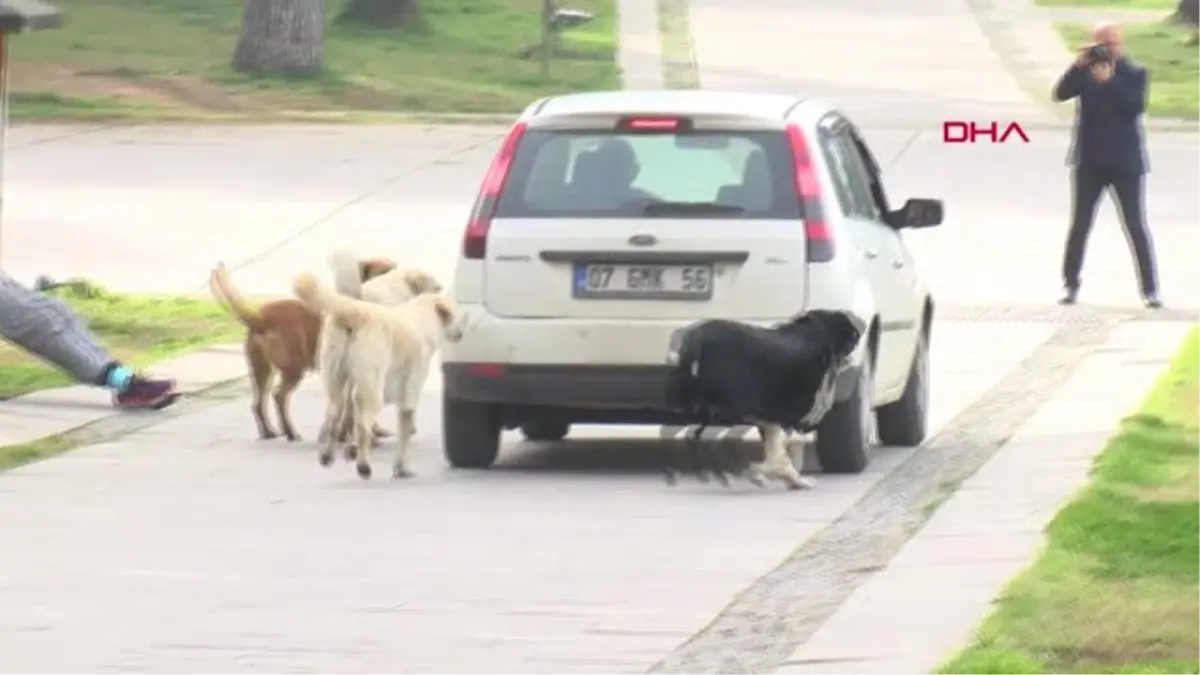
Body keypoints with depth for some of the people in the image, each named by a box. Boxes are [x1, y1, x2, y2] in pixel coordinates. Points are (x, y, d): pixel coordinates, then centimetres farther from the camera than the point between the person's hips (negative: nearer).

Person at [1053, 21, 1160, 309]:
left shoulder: (1135, 74, -1)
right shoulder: (1086, 72, 5)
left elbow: (1135, 105, -17)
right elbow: (1060, 94, -7)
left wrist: (1109, 81, -25)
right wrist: (1078, 66, -18)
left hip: (1125, 162, -2)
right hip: (1090, 161, 2)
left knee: (1136, 226, -3)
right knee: (1080, 225, 2)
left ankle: (1150, 290, 0)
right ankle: (1071, 285, 10)